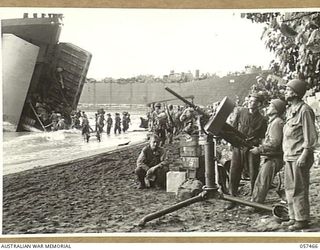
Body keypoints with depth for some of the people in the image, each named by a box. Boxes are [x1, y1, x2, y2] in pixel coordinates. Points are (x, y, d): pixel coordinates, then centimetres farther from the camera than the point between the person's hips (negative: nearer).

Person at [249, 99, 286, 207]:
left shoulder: (277, 123, -15)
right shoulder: (273, 122, 19)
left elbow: (274, 143, -24)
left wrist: (259, 149, -19)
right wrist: (259, 147, 16)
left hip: (273, 159, -10)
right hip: (268, 158, 10)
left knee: (263, 184, -7)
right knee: (258, 183, 13)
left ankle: (255, 206, -3)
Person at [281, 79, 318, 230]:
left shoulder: (304, 110, -13)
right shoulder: (290, 110, 15)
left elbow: (311, 136, -15)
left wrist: (304, 156, -20)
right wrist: (286, 154, 16)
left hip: (299, 157, -9)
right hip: (289, 156, 9)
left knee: (299, 190, -3)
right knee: (289, 189, 13)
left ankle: (302, 220, 5)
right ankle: (294, 217, 23)